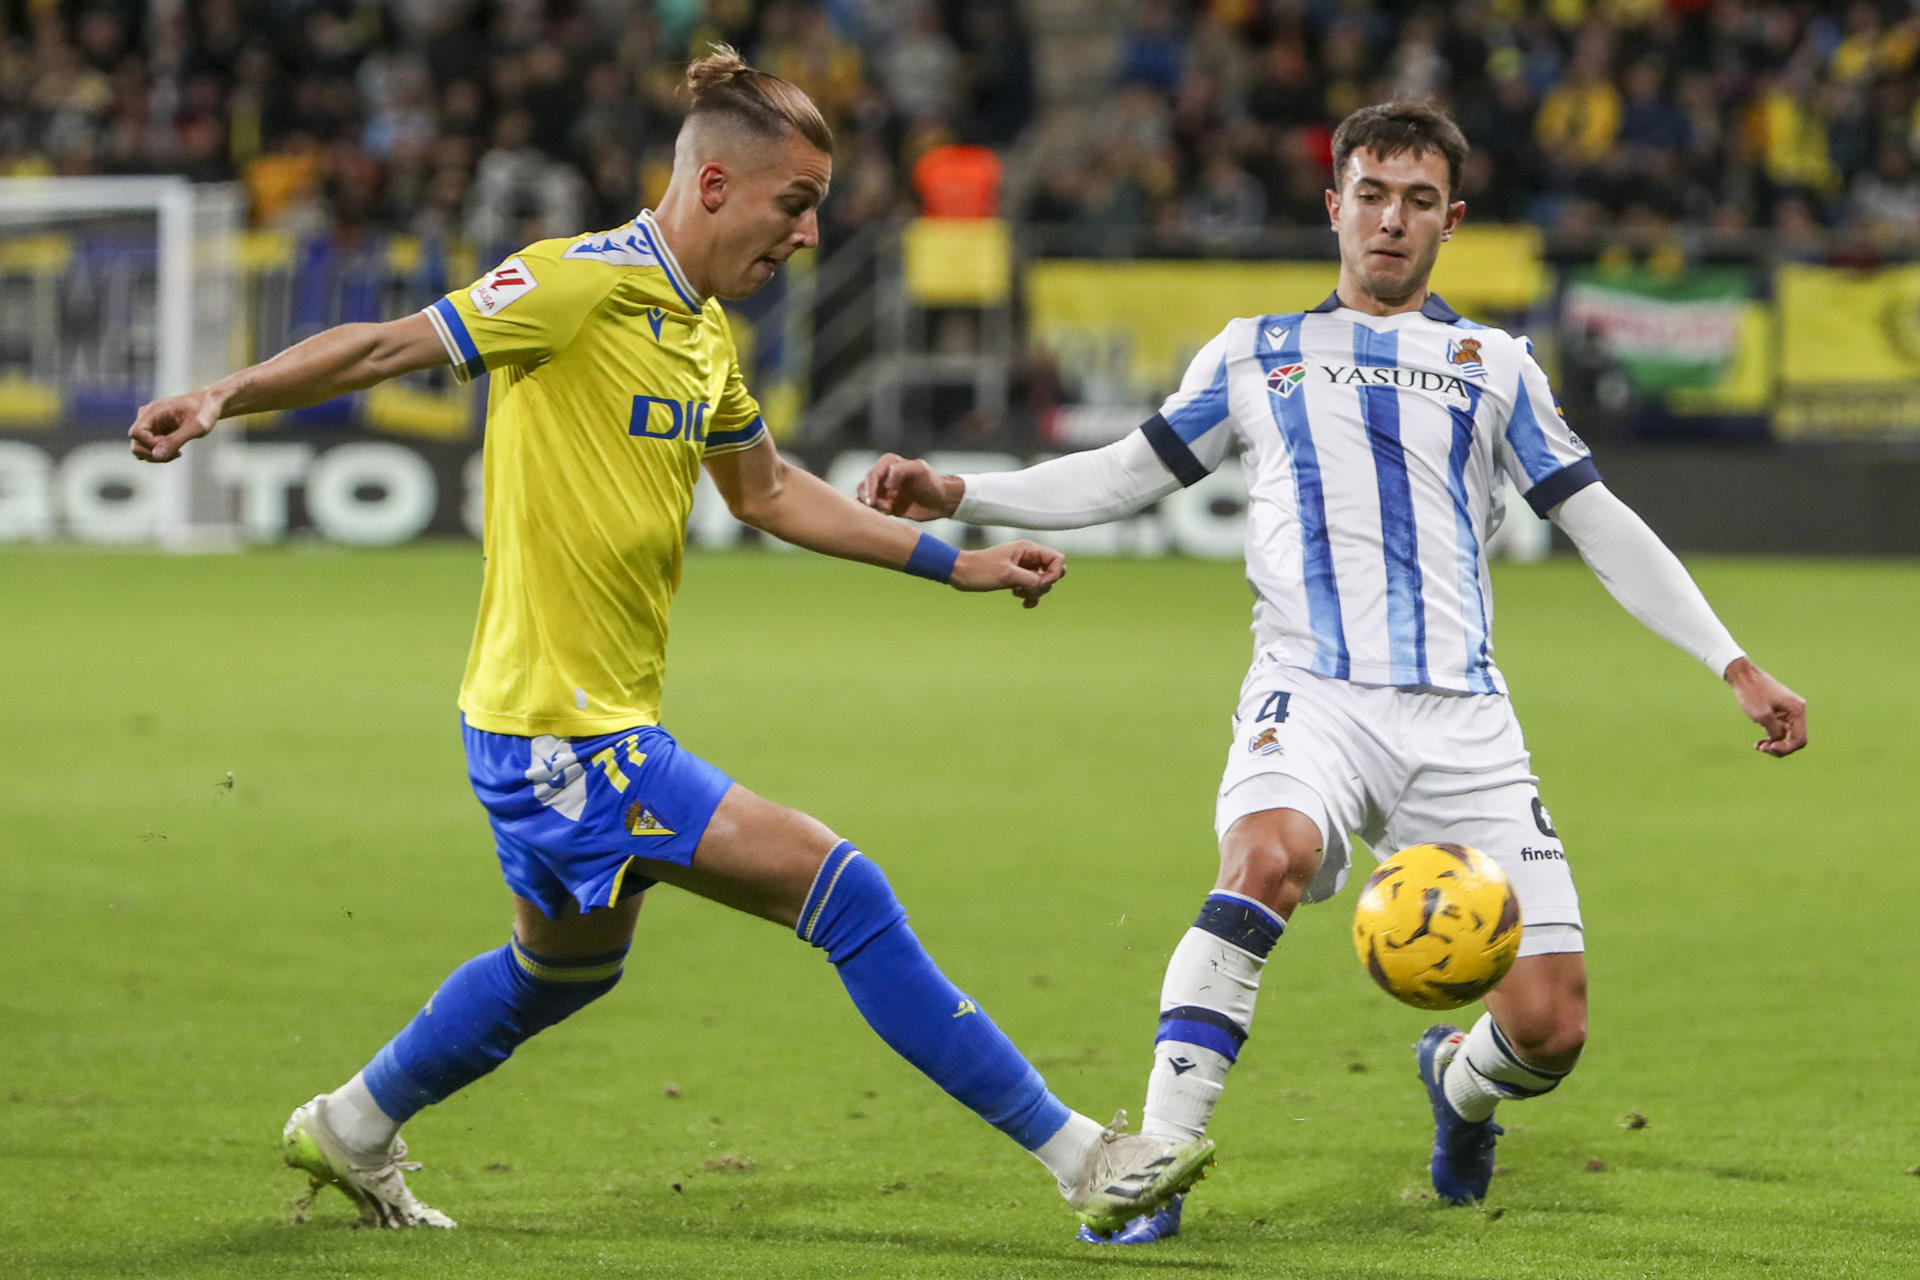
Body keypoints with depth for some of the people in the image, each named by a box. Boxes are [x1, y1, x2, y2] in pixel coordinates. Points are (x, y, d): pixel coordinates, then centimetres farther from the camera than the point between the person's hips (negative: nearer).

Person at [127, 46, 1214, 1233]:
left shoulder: (707, 332, 11)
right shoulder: (580, 286, -16)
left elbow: (768, 490, 24)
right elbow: (389, 345, -13)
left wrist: (956, 563, 23)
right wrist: (222, 400, -19)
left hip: (604, 722, 10)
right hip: (560, 727, -10)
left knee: (565, 964, 29)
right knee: (842, 890, -13)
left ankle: (353, 1131, 48)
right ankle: (1076, 1154, -10)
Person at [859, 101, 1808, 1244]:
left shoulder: (1495, 366, 19)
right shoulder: (1257, 354, 20)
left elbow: (1603, 526, 19)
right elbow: (1126, 476, 24)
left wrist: (1736, 666, 12)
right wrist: (956, 497, 12)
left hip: (1461, 712, 1)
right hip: (1313, 693, -1)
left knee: (1549, 1030, -9)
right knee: (1267, 856, -38)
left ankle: (1459, 1082, 31)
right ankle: (1155, 1169, -37)